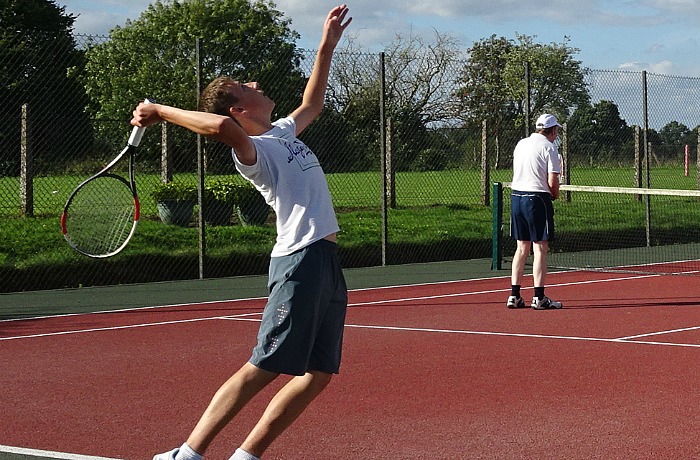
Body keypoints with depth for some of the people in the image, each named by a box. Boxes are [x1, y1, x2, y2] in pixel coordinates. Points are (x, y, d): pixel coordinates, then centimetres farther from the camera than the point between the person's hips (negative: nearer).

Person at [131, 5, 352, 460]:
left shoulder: (284, 133, 20)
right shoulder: (251, 149, -9)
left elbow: (312, 103, 40)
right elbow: (222, 126, -32)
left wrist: (328, 45, 40)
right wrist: (160, 111, -21)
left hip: (327, 262, 9)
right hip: (300, 260, -9)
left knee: (317, 375, 5)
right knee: (262, 369, -12)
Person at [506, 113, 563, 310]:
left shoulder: (521, 144, 13)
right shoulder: (549, 147, -7)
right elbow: (552, 181, -13)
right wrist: (555, 194, 8)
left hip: (516, 196, 7)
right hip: (537, 198, -7)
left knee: (522, 248, 11)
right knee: (540, 248, -3)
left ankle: (514, 296, 10)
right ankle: (539, 298, -4)